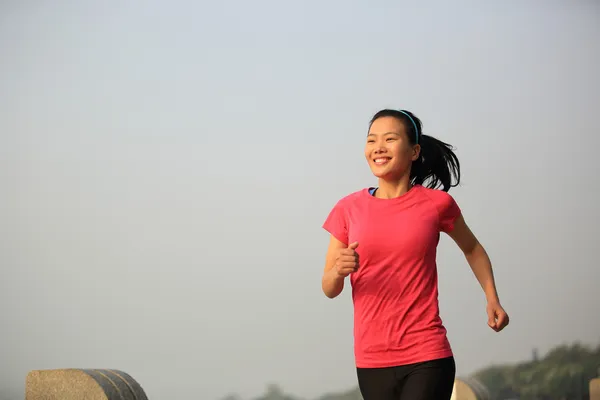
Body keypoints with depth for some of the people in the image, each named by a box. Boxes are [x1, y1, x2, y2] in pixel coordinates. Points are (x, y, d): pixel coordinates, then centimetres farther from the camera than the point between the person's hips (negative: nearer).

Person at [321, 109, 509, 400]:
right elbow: (329, 289, 5)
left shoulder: (436, 204, -1)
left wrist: (492, 299, 6)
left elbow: (472, 249, 19)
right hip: (372, 361, 3)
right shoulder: (349, 209, 2)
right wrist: (339, 271, -17)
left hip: (426, 357, -3)